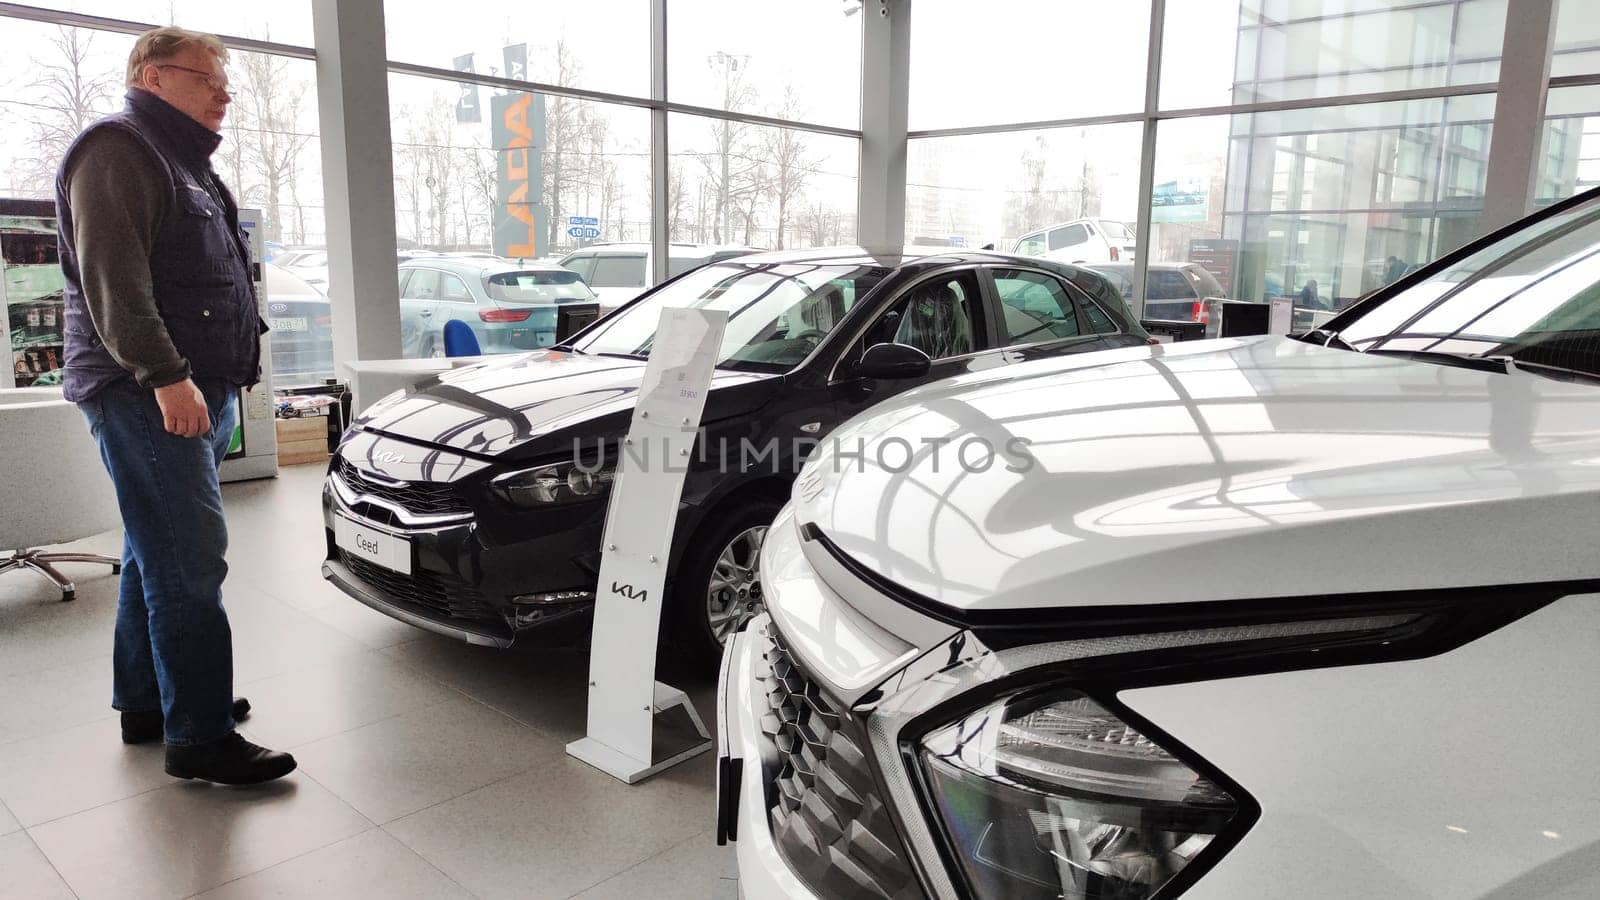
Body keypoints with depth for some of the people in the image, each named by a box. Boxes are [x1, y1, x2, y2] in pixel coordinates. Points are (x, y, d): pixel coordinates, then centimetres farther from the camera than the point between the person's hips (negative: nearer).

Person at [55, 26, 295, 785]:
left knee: (159, 558, 14)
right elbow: (111, 276, -19)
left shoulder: (182, 164, 24)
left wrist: (219, 379, 23)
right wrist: (164, 374, -25)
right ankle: (200, 737, -8)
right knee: (188, 565, -12)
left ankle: (145, 704, 25)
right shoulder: (117, 150, -6)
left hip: (192, 393, 10)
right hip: (146, 394, -10)